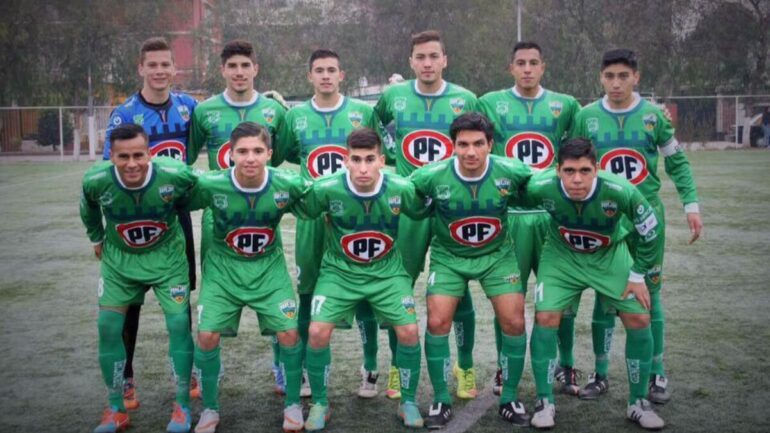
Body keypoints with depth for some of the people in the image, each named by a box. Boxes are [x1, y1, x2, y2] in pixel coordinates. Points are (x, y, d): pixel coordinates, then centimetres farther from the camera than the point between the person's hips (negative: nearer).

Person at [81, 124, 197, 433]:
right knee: (108, 326, -3)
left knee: (179, 323, -8)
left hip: (166, 255, -1)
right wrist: (97, 239, 15)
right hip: (119, 257, 2)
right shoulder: (96, 181, -24)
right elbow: (88, 207, 2)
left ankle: (182, 407, 7)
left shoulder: (175, 175, -29)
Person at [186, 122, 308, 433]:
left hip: (269, 268, 0)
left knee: (289, 334, -9)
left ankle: (292, 404, 17)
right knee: (207, 336, -8)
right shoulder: (210, 185, -22)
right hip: (223, 268, 0)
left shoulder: (288, 185, -20)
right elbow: (181, 206, -3)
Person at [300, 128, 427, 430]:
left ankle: (408, 402, 14)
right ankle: (319, 404, 10)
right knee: (318, 332, -14)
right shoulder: (326, 189, -22)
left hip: (387, 272, 1)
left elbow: (422, 213, 2)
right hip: (339, 272, 0)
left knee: (409, 332, -12)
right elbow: (305, 213, -2)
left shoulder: (401, 189, -20)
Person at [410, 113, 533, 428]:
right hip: (448, 256, -1)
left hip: (497, 254, 1)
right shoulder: (432, 176, -23)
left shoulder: (511, 172, -21)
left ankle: (510, 398, 15)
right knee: (437, 322, -10)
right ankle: (441, 400, 10)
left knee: (514, 322, -6)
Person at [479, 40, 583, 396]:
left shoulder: (565, 106, 7)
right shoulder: (490, 104, 4)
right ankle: (504, 368, 18)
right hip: (508, 212, -1)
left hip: (554, 211, 1)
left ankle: (567, 365, 21)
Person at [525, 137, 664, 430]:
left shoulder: (620, 191, -34)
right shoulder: (541, 188, -33)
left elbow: (650, 232, -15)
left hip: (610, 256, 0)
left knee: (639, 319, -6)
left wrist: (638, 275, -9)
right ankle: (545, 403, 4)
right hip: (562, 255, 0)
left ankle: (638, 404, 14)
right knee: (545, 318, -14)